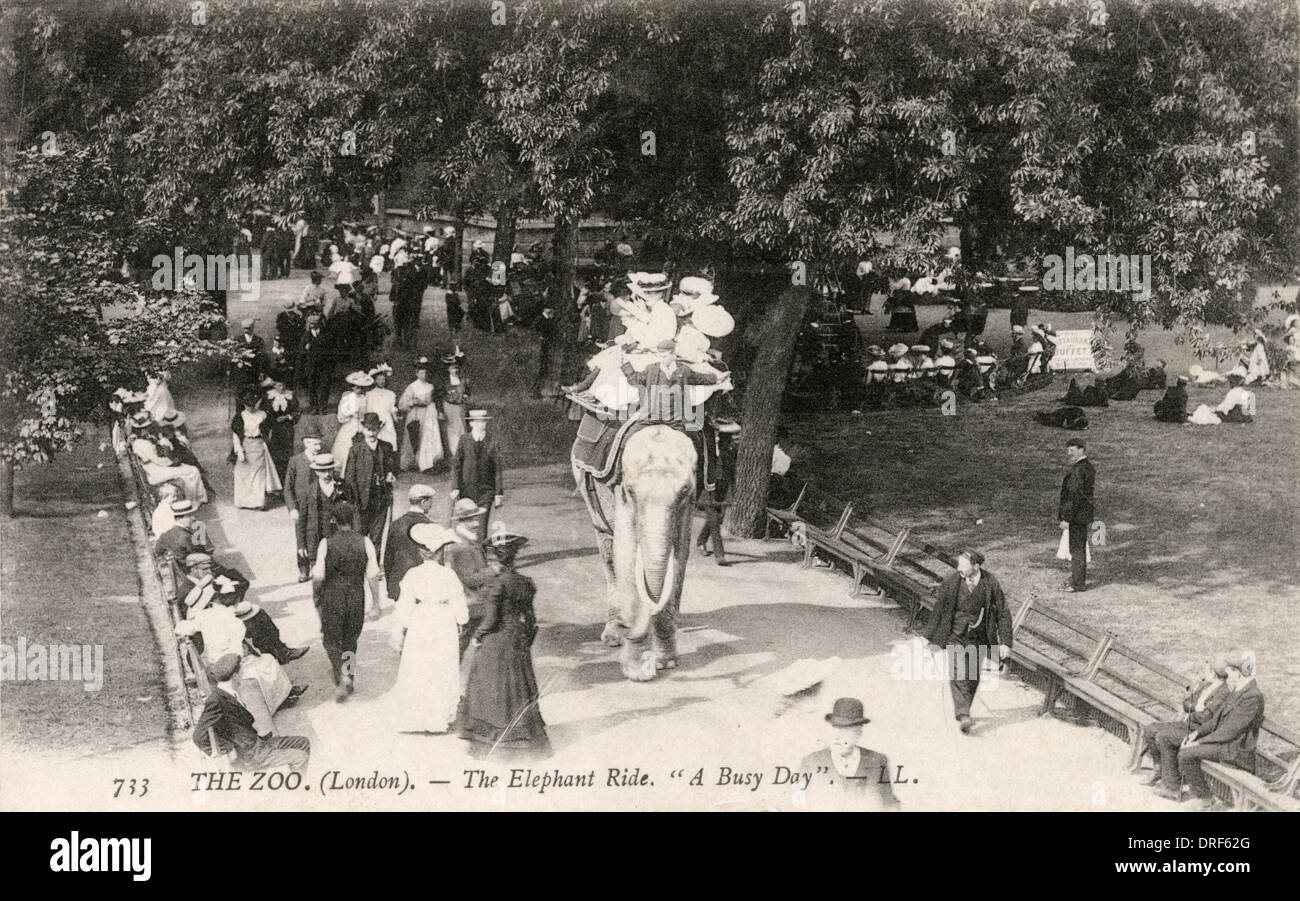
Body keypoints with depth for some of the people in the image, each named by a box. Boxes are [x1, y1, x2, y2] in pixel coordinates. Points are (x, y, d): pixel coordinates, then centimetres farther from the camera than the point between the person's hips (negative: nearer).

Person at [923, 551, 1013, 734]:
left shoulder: (991, 585, -9)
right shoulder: (950, 583, -9)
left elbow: (1003, 614, -3)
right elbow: (938, 610, 2)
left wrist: (1005, 642, -8)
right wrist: (929, 637, 6)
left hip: (979, 639, 1)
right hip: (956, 637, -1)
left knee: (973, 677, 11)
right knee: (958, 675, -15)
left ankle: (962, 710, 31)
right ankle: (963, 716, -20)